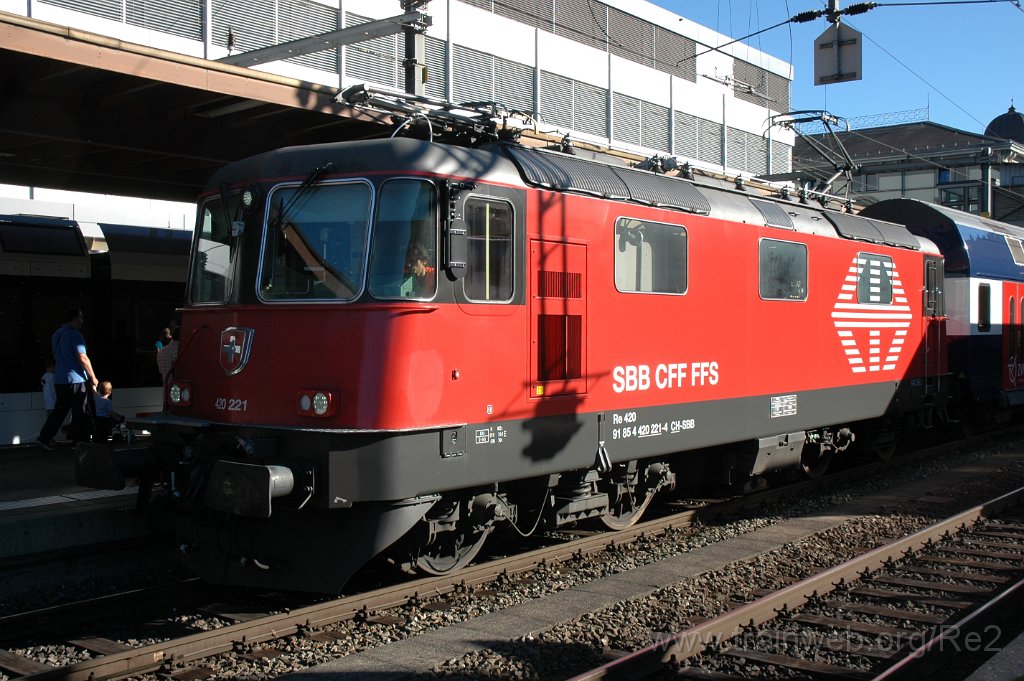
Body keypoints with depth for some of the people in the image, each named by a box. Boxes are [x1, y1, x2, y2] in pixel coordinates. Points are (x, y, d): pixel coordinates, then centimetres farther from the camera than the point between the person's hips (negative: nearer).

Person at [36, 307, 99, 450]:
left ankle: (44, 437, 7)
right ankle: (79, 442, 6)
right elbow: (83, 358, -18)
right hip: (76, 379, -8)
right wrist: (93, 377, -11)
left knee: (60, 410, 13)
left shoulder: (56, 335, 13)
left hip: (59, 379, 8)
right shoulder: (75, 335, -14)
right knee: (80, 413, 1)